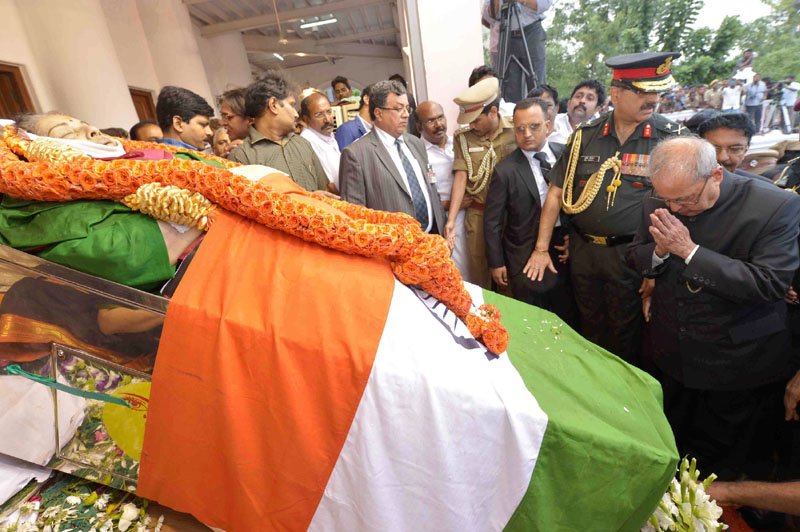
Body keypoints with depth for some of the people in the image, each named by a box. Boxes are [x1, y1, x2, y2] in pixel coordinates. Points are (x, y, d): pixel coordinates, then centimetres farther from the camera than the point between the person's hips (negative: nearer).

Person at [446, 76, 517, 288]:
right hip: (477, 213, 1)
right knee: (478, 272, 10)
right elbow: (461, 177, -6)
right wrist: (451, 220, -14)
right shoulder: (462, 137, -1)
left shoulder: (515, 131, -4)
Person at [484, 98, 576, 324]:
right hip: (527, 258, -3)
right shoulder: (505, 171, -11)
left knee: (568, 319, 19)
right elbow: (492, 221, -7)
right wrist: (496, 263, -5)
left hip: (565, 251, 4)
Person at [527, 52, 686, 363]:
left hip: (632, 255, -2)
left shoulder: (671, 137, -6)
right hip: (583, 249, 2)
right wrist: (541, 249, -1)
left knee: (626, 337, 12)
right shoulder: (585, 136, 0)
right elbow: (556, 193, 1)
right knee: (590, 330, 19)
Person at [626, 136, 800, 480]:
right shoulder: (658, 202, -8)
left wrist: (688, 250, -31)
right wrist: (660, 250, -21)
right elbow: (635, 260, 1)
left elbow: (770, 283, -26)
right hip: (670, 354, 4)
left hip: (738, 362, -3)